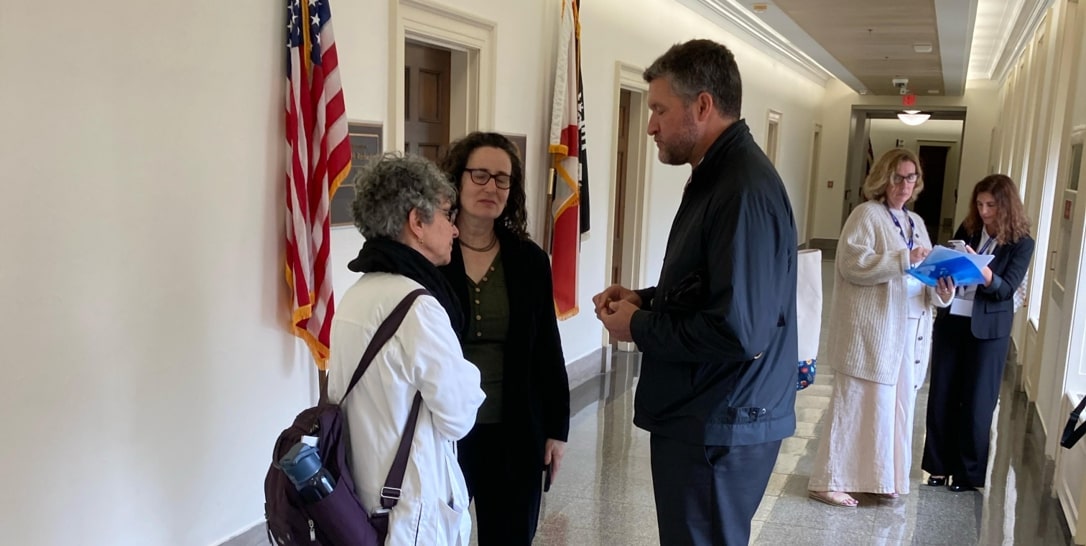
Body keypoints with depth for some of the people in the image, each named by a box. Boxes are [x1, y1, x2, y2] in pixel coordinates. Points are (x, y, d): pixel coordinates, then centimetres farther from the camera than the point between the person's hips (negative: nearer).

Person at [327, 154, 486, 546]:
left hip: (363, 491, 8)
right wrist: (468, 373, 1)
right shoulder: (417, 304, -22)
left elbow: (339, 395, 10)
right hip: (413, 504, -8)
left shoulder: (355, 295, 4)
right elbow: (458, 418, -15)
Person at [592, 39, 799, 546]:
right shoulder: (717, 176, 12)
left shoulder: (744, 190, -23)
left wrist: (638, 328, -17)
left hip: (719, 429, -10)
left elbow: (738, 330, -30)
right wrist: (645, 299, 5)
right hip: (701, 416, 10)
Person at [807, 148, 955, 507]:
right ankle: (829, 481, 7)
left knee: (896, 405, 13)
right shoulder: (867, 214, -7)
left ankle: (879, 477, 26)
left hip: (908, 330, 8)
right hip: (871, 329, -8)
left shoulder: (916, 222, 16)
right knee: (857, 404, -3)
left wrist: (942, 291, -6)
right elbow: (852, 263, -20)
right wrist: (904, 260, -24)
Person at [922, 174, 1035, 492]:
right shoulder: (967, 230, 4)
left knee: (976, 401, 4)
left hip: (988, 329, -4)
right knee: (941, 396, 7)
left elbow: (1006, 288, -14)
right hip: (950, 320, 4)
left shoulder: (1021, 243, -6)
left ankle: (969, 473, 18)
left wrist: (980, 269, -31)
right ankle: (939, 465, 20)